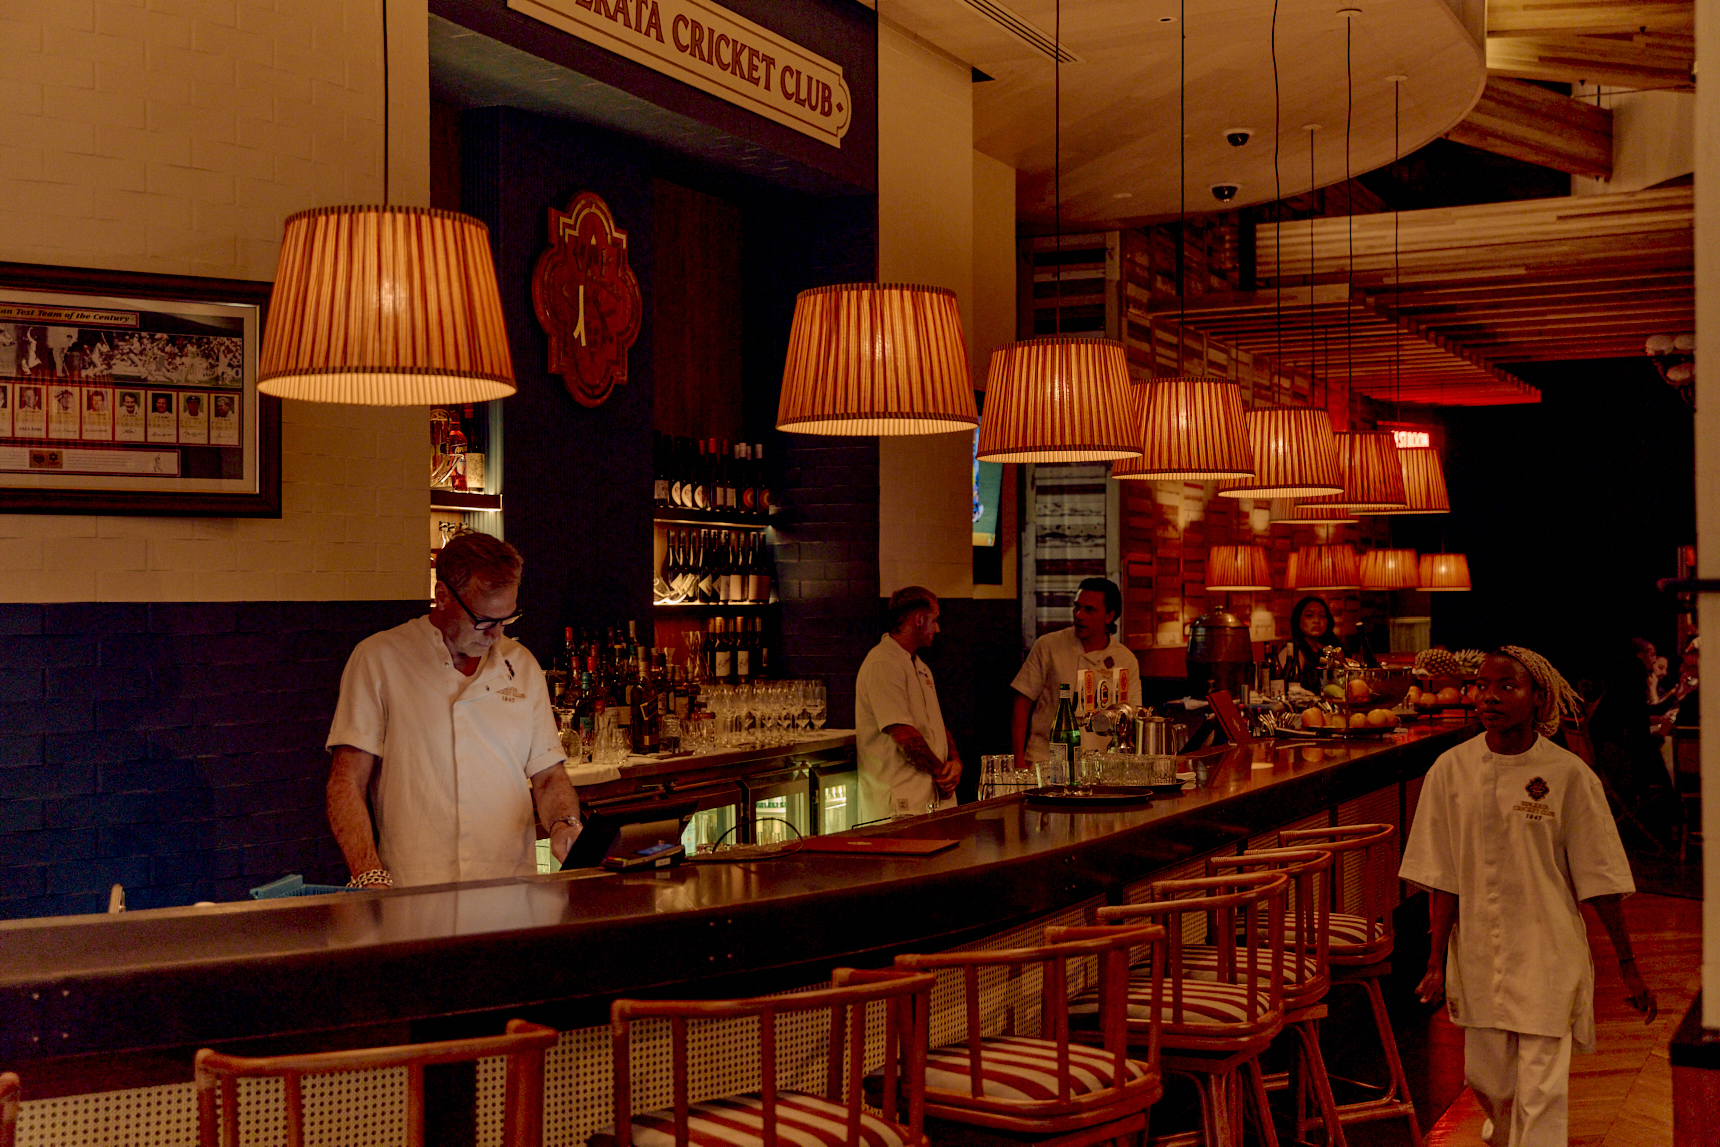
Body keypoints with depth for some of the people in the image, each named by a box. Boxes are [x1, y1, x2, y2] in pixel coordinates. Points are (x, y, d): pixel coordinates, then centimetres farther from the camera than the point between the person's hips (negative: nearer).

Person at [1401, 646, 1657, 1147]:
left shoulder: (1569, 775, -8)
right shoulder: (1451, 769, -3)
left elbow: (1600, 881, -3)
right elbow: (1442, 879, 0)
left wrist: (1628, 967, 0)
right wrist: (1437, 963, -2)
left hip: (1547, 954, -2)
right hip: (1478, 952, 2)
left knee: (1541, 1091, -5)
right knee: (1487, 1080, 15)